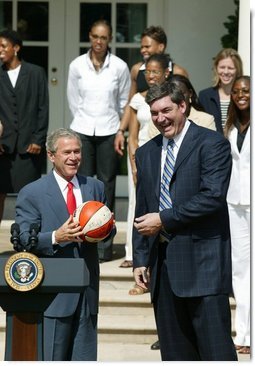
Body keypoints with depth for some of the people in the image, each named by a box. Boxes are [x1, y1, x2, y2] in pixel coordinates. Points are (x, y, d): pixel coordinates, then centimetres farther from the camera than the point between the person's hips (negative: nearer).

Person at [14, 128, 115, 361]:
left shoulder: (96, 187, 12)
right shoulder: (31, 193, -4)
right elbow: (23, 239, -9)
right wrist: (55, 238, -25)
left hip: (88, 288, 5)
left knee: (85, 357, 8)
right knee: (53, 358, -1)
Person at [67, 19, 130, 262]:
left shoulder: (119, 67, -3)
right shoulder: (77, 65, 0)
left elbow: (124, 101, 7)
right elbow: (73, 99, 10)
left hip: (109, 132, -1)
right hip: (83, 130, 1)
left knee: (107, 185, 1)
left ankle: (104, 245, 6)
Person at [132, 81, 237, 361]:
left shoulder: (212, 144, -4)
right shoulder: (146, 153, 17)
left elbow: (213, 196, -15)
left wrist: (164, 219, -13)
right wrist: (140, 259, 12)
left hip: (203, 262, -6)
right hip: (162, 262, 6)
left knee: (215, 348, -7)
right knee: (174, 351, 9)